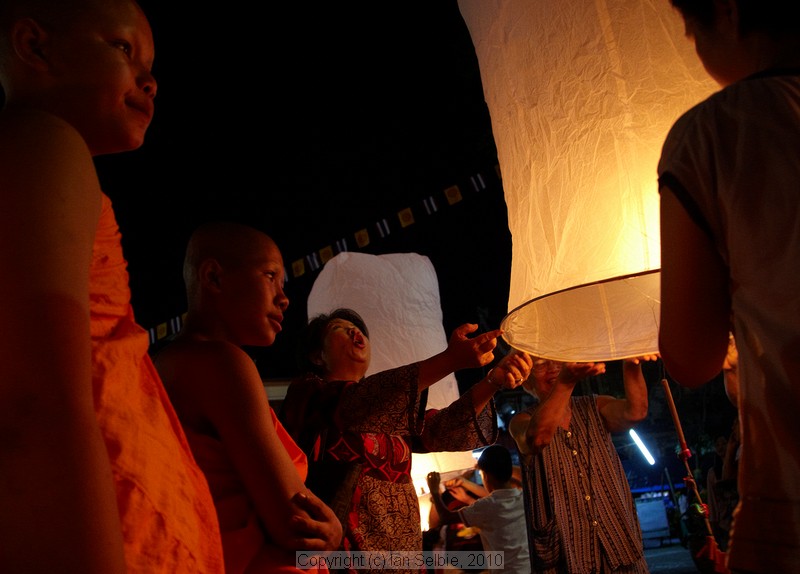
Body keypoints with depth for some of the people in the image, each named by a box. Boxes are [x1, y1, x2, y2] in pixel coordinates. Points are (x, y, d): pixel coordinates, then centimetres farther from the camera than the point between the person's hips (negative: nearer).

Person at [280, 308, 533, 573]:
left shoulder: (391, 413, 16)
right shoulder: (305, 392, 0)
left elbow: (442, 429, 0)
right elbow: (356, 403, -20)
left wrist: (494, 381, -17)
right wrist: (450, 359, -29)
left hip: (404, 546, 5)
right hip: (340, 547, -5)